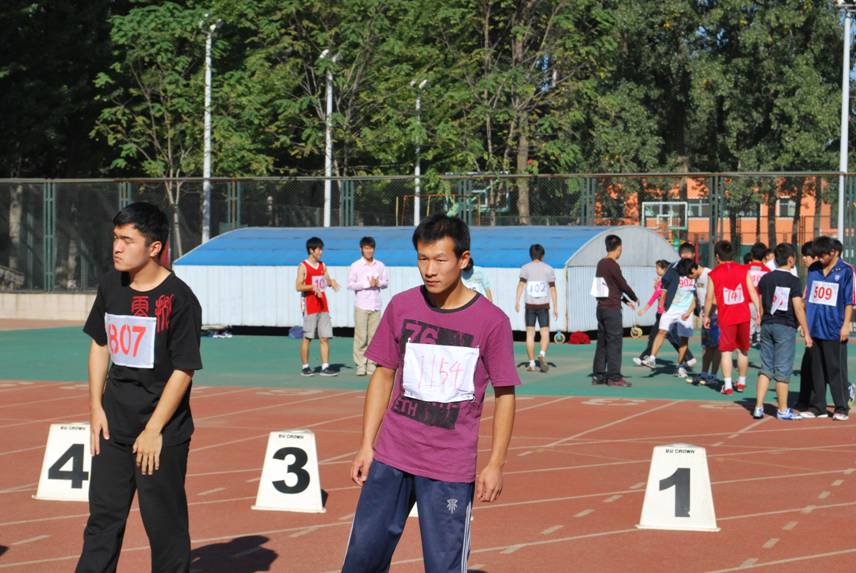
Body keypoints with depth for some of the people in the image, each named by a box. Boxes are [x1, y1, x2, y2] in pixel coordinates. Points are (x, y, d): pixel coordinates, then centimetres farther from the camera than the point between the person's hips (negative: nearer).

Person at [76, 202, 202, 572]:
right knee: (102, 516, 11)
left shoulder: (179, 299, -14)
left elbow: (183, 370, -15)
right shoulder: (110, 285, 5)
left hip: (162, 433, -6)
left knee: (165, 524, 2)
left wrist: (153, 430, -15)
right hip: (113, 426, 6)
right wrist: (96, 407, 8)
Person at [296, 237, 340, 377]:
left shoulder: (323, 266, 12)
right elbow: (298, 286, -11)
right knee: (307, 338, 0)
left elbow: (327, 280, 22)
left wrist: (331, 281, -1)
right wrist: (312, 287, -25)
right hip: (310, 307, -6)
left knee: (325, 338, 1)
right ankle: (305, 367, 8)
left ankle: (325, 367, 1)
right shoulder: (303, 267, -6)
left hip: (323, 307, 6)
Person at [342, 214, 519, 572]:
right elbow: (383, 376, 10)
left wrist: (495, 464, -6)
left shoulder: (492, 321, -8)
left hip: (451, 469, -3)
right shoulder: (401, 307, 2)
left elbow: (505, 395, -2)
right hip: (390, 458, 3)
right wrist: (366, 444, 7)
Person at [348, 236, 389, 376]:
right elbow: (350, 284, -4)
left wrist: (378, 283, -7)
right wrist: (367, 283, -12)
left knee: (374, 336, 2)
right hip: (361, 305, -3)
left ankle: (371, 365, 6)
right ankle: (360, 365, -2)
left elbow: (386, 282, 14)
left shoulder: (380, 265, 11)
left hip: (376, 305, 3)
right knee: (361, 336, -6)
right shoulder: (355, 266, 1)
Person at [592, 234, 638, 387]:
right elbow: (623, 285, -11)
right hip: (612, 308, -9)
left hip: (601, 307, 9)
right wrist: (634, 298, 7)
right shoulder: (612, 265, -14)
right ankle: (614, 377, -5)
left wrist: (626, 301, 24)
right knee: (614, 342, -5)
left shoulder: (601, 264, 12)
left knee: (602, 342, 12)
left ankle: (598, 375, 14)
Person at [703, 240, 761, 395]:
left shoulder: (714, 274, -1)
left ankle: (727, 385, -6)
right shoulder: (743, 270, 4)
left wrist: (706, 316, 12)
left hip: (725, 318, -2)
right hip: (744, 316, 2)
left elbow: (709, 297, 0)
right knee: (743, 350, 16)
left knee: (726, 351, 2)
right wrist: (758, 311, 2)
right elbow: (752, 291, -1)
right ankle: (741, 382, 26)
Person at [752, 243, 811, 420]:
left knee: (766, 369, 11)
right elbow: (798, 309, -14)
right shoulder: (794, 281, -10)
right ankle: (783, 410, 8)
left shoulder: (765, 279, 5)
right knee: (782, 370, 1)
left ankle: (758, 407, 8)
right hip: (785, 327, -5)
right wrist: (806, 334, -10)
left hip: (767, 326, 5)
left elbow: (761, 305, 10)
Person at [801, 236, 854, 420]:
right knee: (817, 370, 10)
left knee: (836, 370, -1)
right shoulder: (813, 269, 10)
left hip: (834, 329, -5)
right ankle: (818, 407, 17)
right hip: (814, 328, 5)